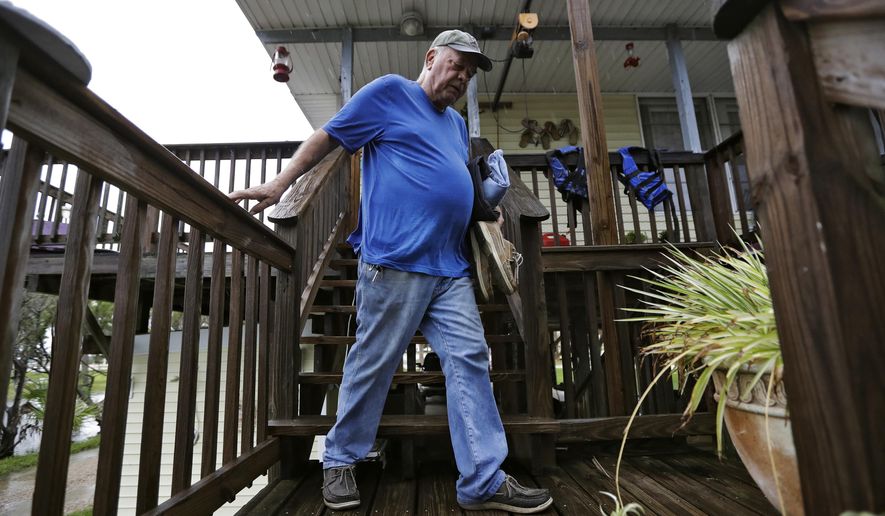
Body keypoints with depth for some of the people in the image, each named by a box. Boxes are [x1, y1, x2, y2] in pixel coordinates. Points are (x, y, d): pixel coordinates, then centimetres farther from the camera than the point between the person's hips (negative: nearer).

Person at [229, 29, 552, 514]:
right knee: (372, 365, 2)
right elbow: (327, 137, 4)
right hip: (395, 262, -7)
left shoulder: (457, 123, 27)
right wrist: (278, 185, -2)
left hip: (451, 268, 7)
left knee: (469, 362, 0)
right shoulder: (389, 91, 6)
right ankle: (339, 461, 24)